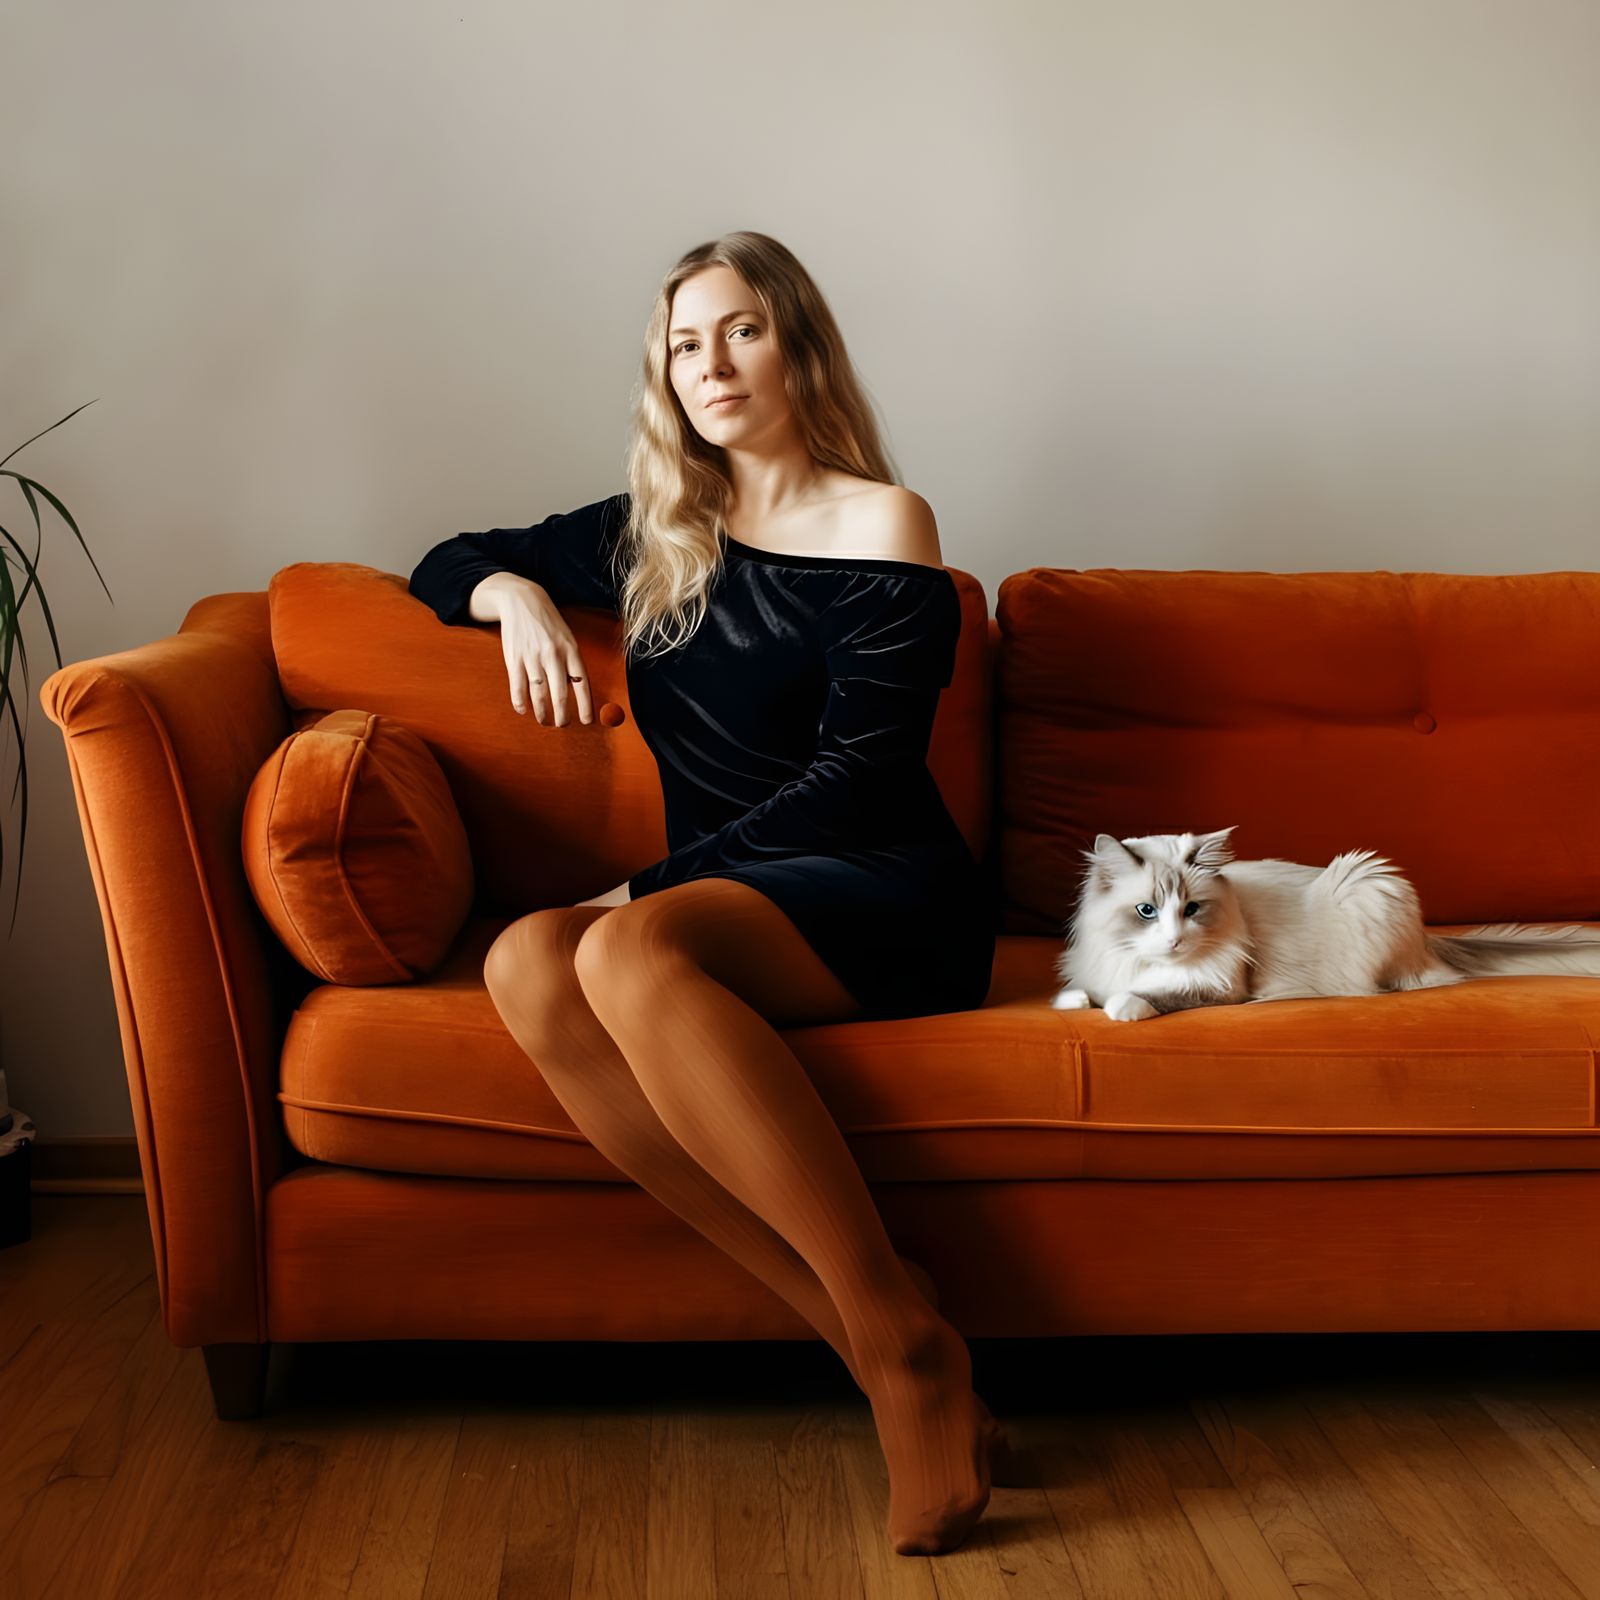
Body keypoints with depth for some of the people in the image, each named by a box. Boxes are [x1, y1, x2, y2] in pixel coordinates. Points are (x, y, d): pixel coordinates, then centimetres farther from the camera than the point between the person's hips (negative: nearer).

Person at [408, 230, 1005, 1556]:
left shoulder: (882, 525, 2)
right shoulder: (650, 537, 18)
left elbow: (857, 775, -8)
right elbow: (444, 565, 31)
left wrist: (652, 886, -14)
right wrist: (516, 593, 6)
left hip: (888, 900, -5)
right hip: (711, 905, 5)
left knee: (629, 952, -36)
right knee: (526, 963, -30)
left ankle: (903, 1331, -30)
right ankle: (872, 1339, -31)